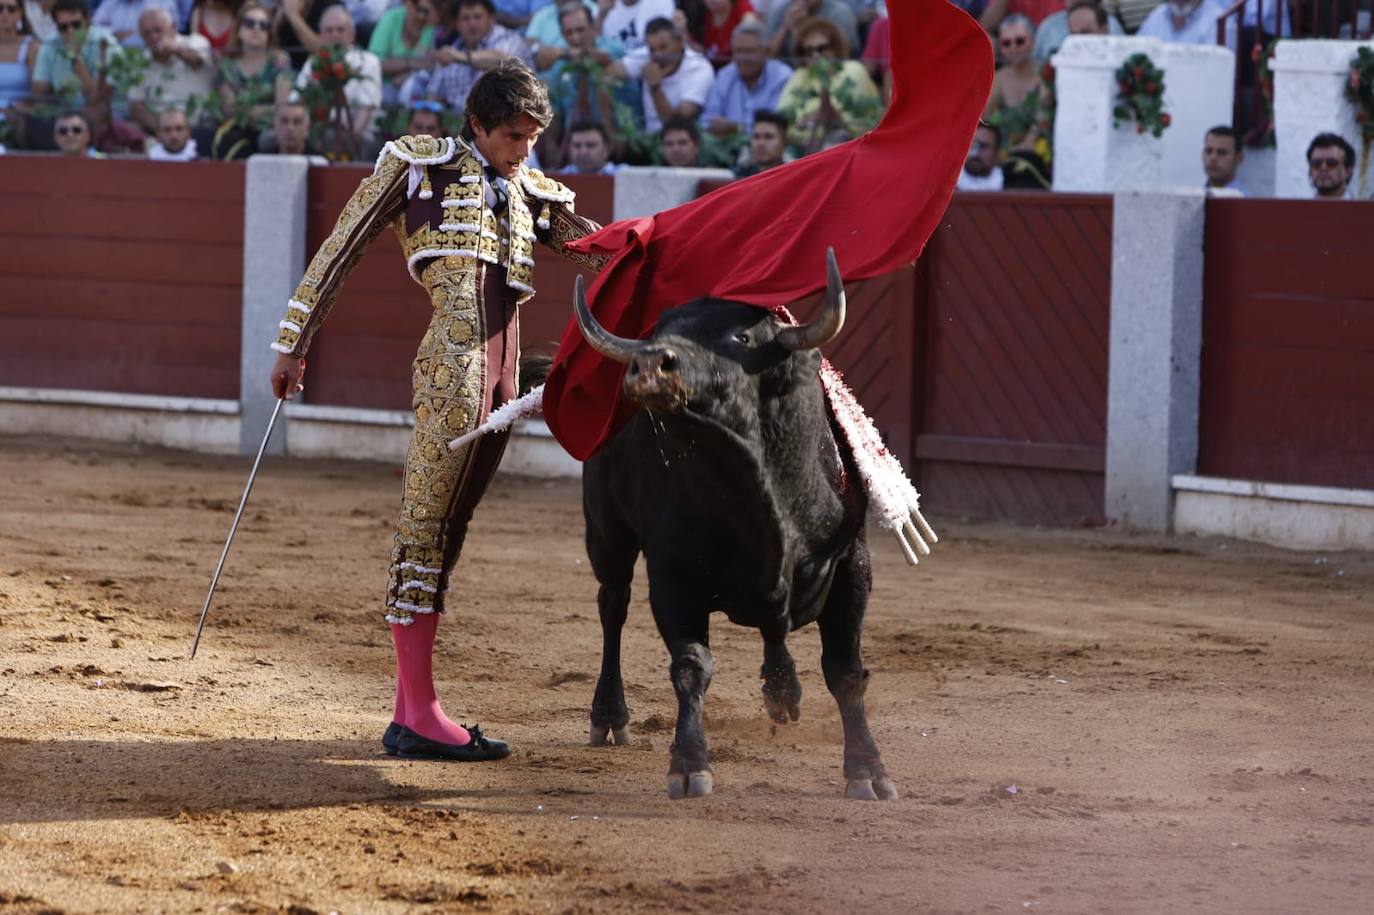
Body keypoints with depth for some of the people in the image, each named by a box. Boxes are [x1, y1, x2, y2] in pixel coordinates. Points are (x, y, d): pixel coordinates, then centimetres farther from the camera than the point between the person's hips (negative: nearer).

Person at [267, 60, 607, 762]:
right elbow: (341, 250, 8)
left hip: (503, 369, 6)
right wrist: (294, 343, 5)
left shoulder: (535, 198, 23)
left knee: (445, 527, 8)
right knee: (427, 523, -7)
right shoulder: (420, 165, 8)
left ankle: (411, 713, 10)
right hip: (453, 357, -6)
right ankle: (419, 713, -8)